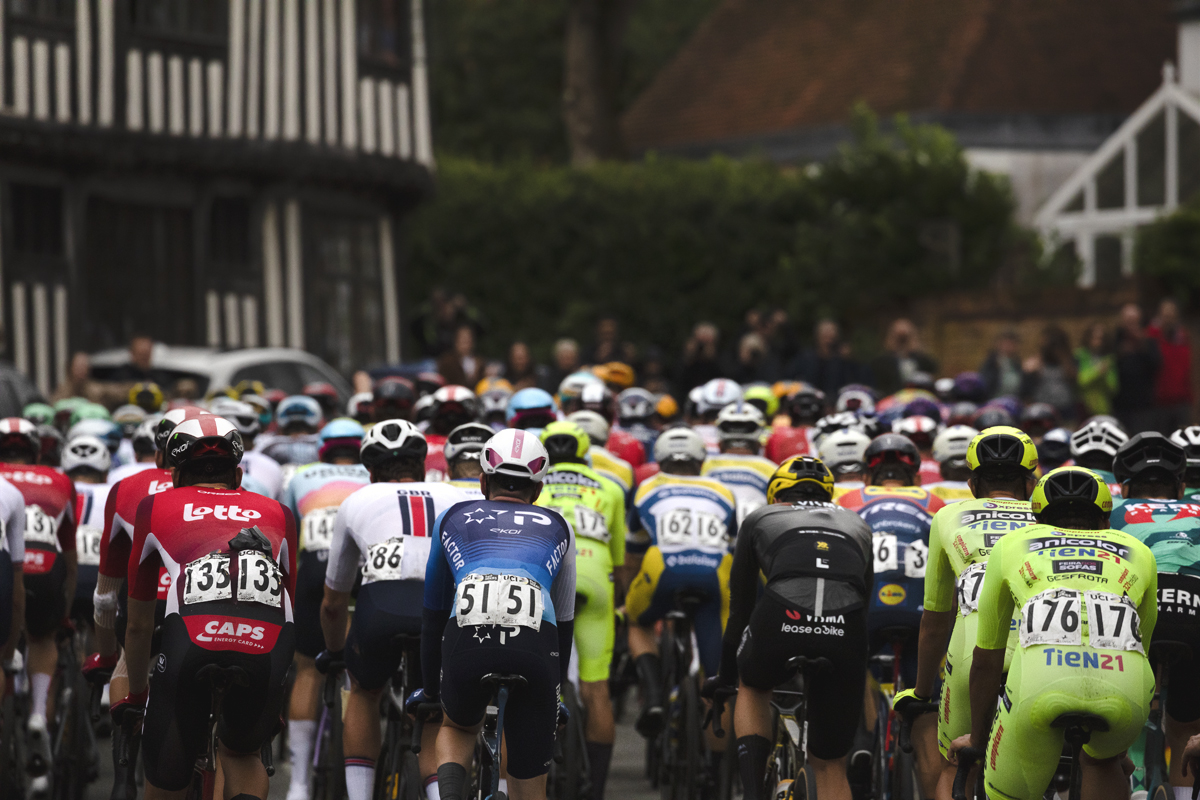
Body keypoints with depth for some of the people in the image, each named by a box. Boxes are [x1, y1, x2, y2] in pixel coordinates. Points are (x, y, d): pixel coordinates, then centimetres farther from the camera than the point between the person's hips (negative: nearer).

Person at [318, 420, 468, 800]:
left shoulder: (357, 502, 31)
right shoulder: (455, 498, 33)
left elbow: (333, 603, 42)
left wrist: (334, 651, 62)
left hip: (382, 604, -1)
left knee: (364, 693, 30)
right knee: (437, 725, 22)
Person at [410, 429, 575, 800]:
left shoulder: (453, 520, 30)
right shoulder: (557, 529, 30)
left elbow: (434, 612, 37)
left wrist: (430, 689, 48)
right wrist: (557, 691, 51)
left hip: (467, 642, 0)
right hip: (535, 648, 0)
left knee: (458, 729, 33)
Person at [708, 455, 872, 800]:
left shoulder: (760, 518, 29)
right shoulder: (856, 524, 35)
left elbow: (739, 607, 34)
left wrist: (725, 676, 47)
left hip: (781, 618, -1)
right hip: (845, 630, 1)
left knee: (752, 688, 35)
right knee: (830, 765, 18)